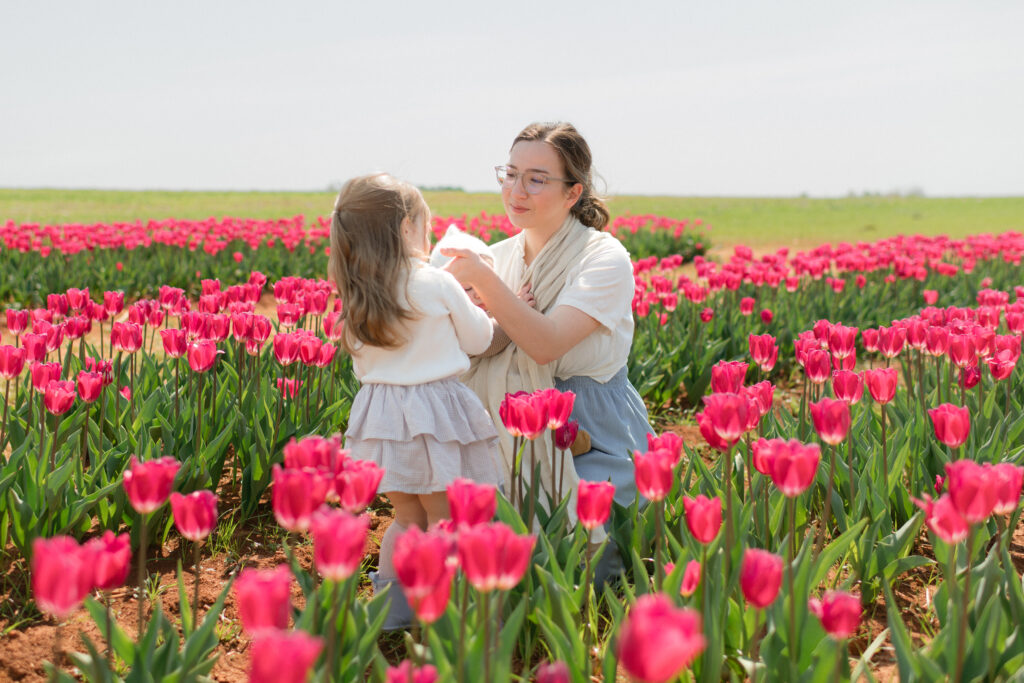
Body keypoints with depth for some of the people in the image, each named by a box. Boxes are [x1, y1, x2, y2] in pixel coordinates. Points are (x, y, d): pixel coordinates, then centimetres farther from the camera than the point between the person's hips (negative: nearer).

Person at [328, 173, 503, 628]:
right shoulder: (438, 285, -12)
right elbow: (478, 339, 0)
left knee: (407, 517, 18)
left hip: (380, 414, 6)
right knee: (444, 520, 5)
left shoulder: (358, 296, 3)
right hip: (435, 411, -6)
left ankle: (391, 607, 23)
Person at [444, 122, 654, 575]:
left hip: (592, 439, -5)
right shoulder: (500, 255, 6)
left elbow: (546, 344, -24)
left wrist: (484, 279, -29)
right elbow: (483, 346, 0)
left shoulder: (604, 259, -13)